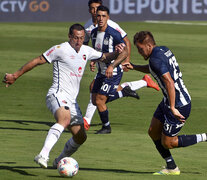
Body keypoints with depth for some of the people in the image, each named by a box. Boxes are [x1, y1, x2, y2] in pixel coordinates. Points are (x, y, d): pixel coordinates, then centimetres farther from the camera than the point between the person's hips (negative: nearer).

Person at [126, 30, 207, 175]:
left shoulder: (156, 59, -23)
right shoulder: (164, 50, 7)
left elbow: (170, 83, -32)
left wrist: (173, 108, -31)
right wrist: (133, 67, 16)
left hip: (179, 106, -10)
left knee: (167, 143, 1)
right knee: (153, 132, 14)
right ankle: (171, 168, 22)